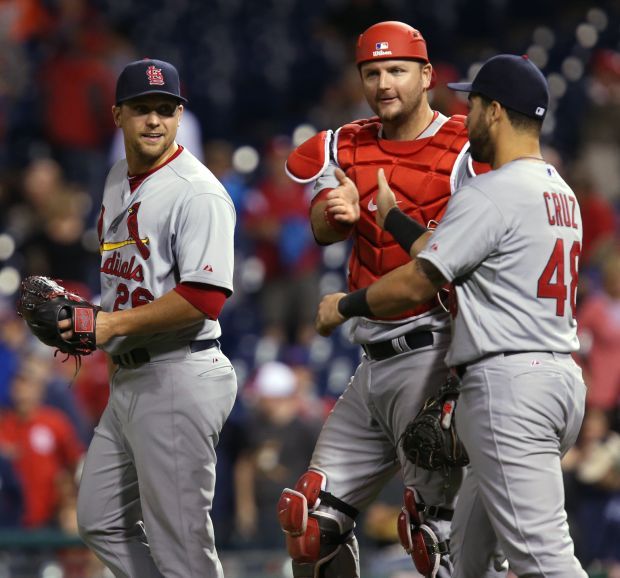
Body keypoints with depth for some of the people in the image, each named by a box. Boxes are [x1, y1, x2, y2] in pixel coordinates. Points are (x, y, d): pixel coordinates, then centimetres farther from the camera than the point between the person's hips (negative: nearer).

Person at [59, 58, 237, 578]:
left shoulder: (198, 193, -15)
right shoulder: (120, 180, 14)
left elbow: (205, 299, -24)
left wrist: (113, 325, -19)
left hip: (179, 379, -10)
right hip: (127, 379, 10)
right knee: (101, 522, 15)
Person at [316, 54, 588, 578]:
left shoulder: (490, 194, -11)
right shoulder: (562, 195, 18)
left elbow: (416, 283, -9)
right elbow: (452, 258, 21)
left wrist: (345, 306, 8)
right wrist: (391, 216, 30)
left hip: (508, 382, -10)